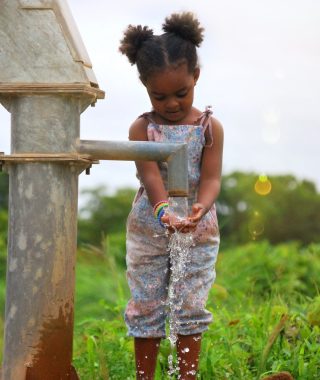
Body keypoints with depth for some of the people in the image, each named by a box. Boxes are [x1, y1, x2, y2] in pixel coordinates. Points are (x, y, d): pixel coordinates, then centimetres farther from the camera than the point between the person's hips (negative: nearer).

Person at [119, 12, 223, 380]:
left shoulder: (210, 127, -4)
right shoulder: (142, 128, -6)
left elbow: (211, 178, -12)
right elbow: (150, 175, -18)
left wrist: (200, 209, -34)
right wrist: (165, 211, -38)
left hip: (198, 231, 0)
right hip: (149, 230, 0)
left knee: (190, 307, 4)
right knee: (145, 308, 6)